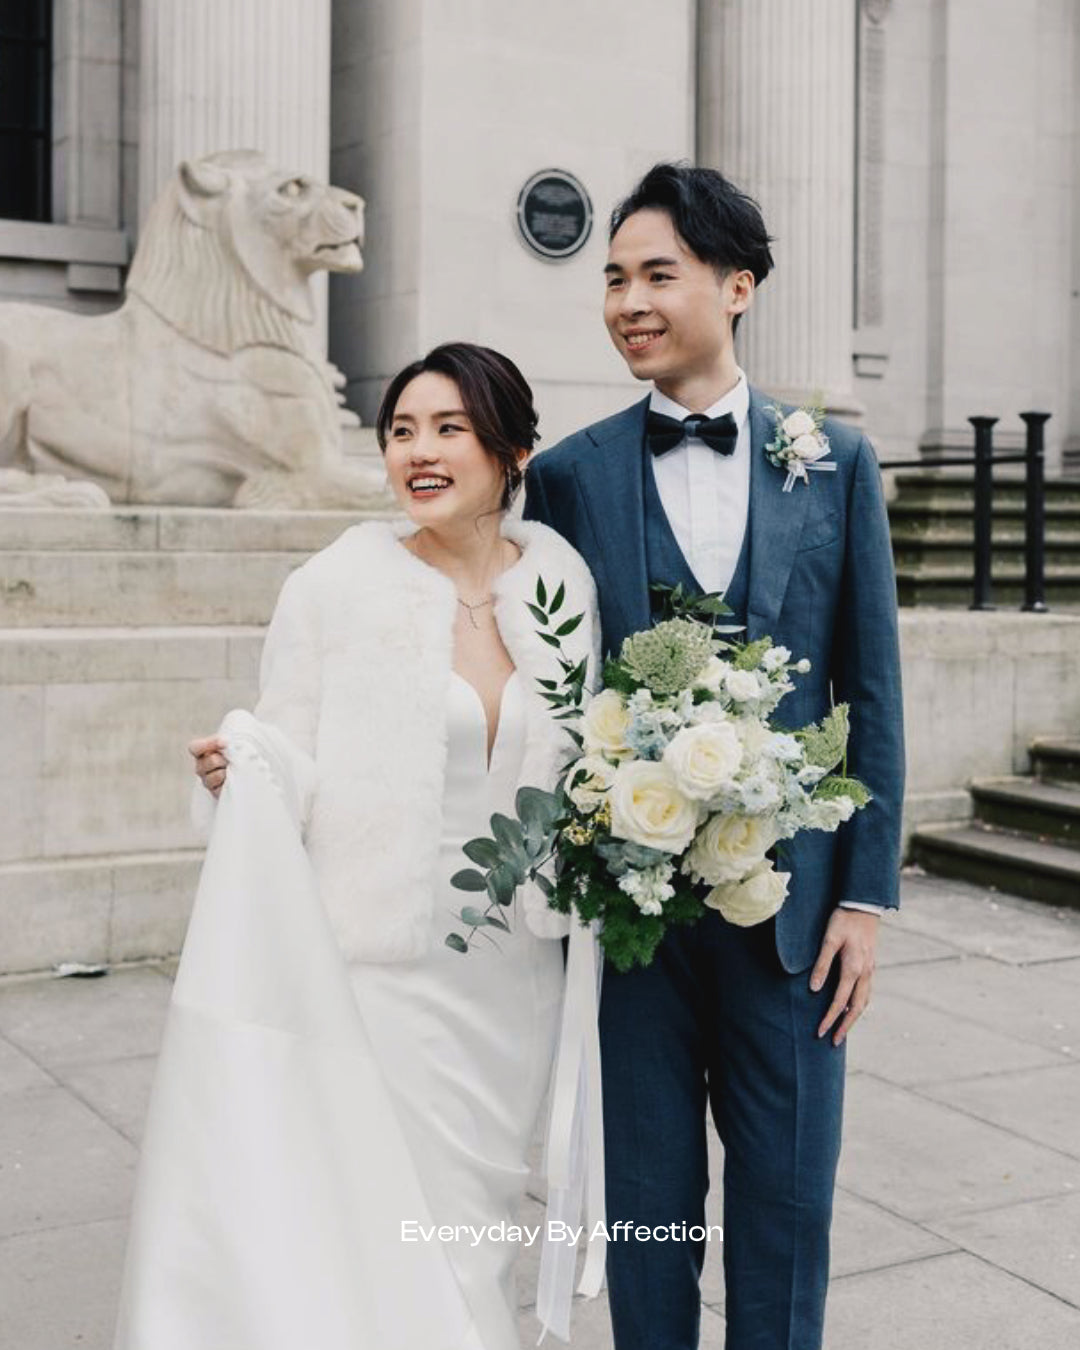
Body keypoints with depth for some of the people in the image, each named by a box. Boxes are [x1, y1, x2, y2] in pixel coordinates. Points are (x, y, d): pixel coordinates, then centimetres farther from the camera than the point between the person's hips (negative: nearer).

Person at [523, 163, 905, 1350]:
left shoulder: (836, 461, 2)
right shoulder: (568, 475, 0)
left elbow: (871, 689, 2)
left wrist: (865, 895, -2)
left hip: (790, 894, 1)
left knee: (787, 1196, 11)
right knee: (648, 1196, 12)